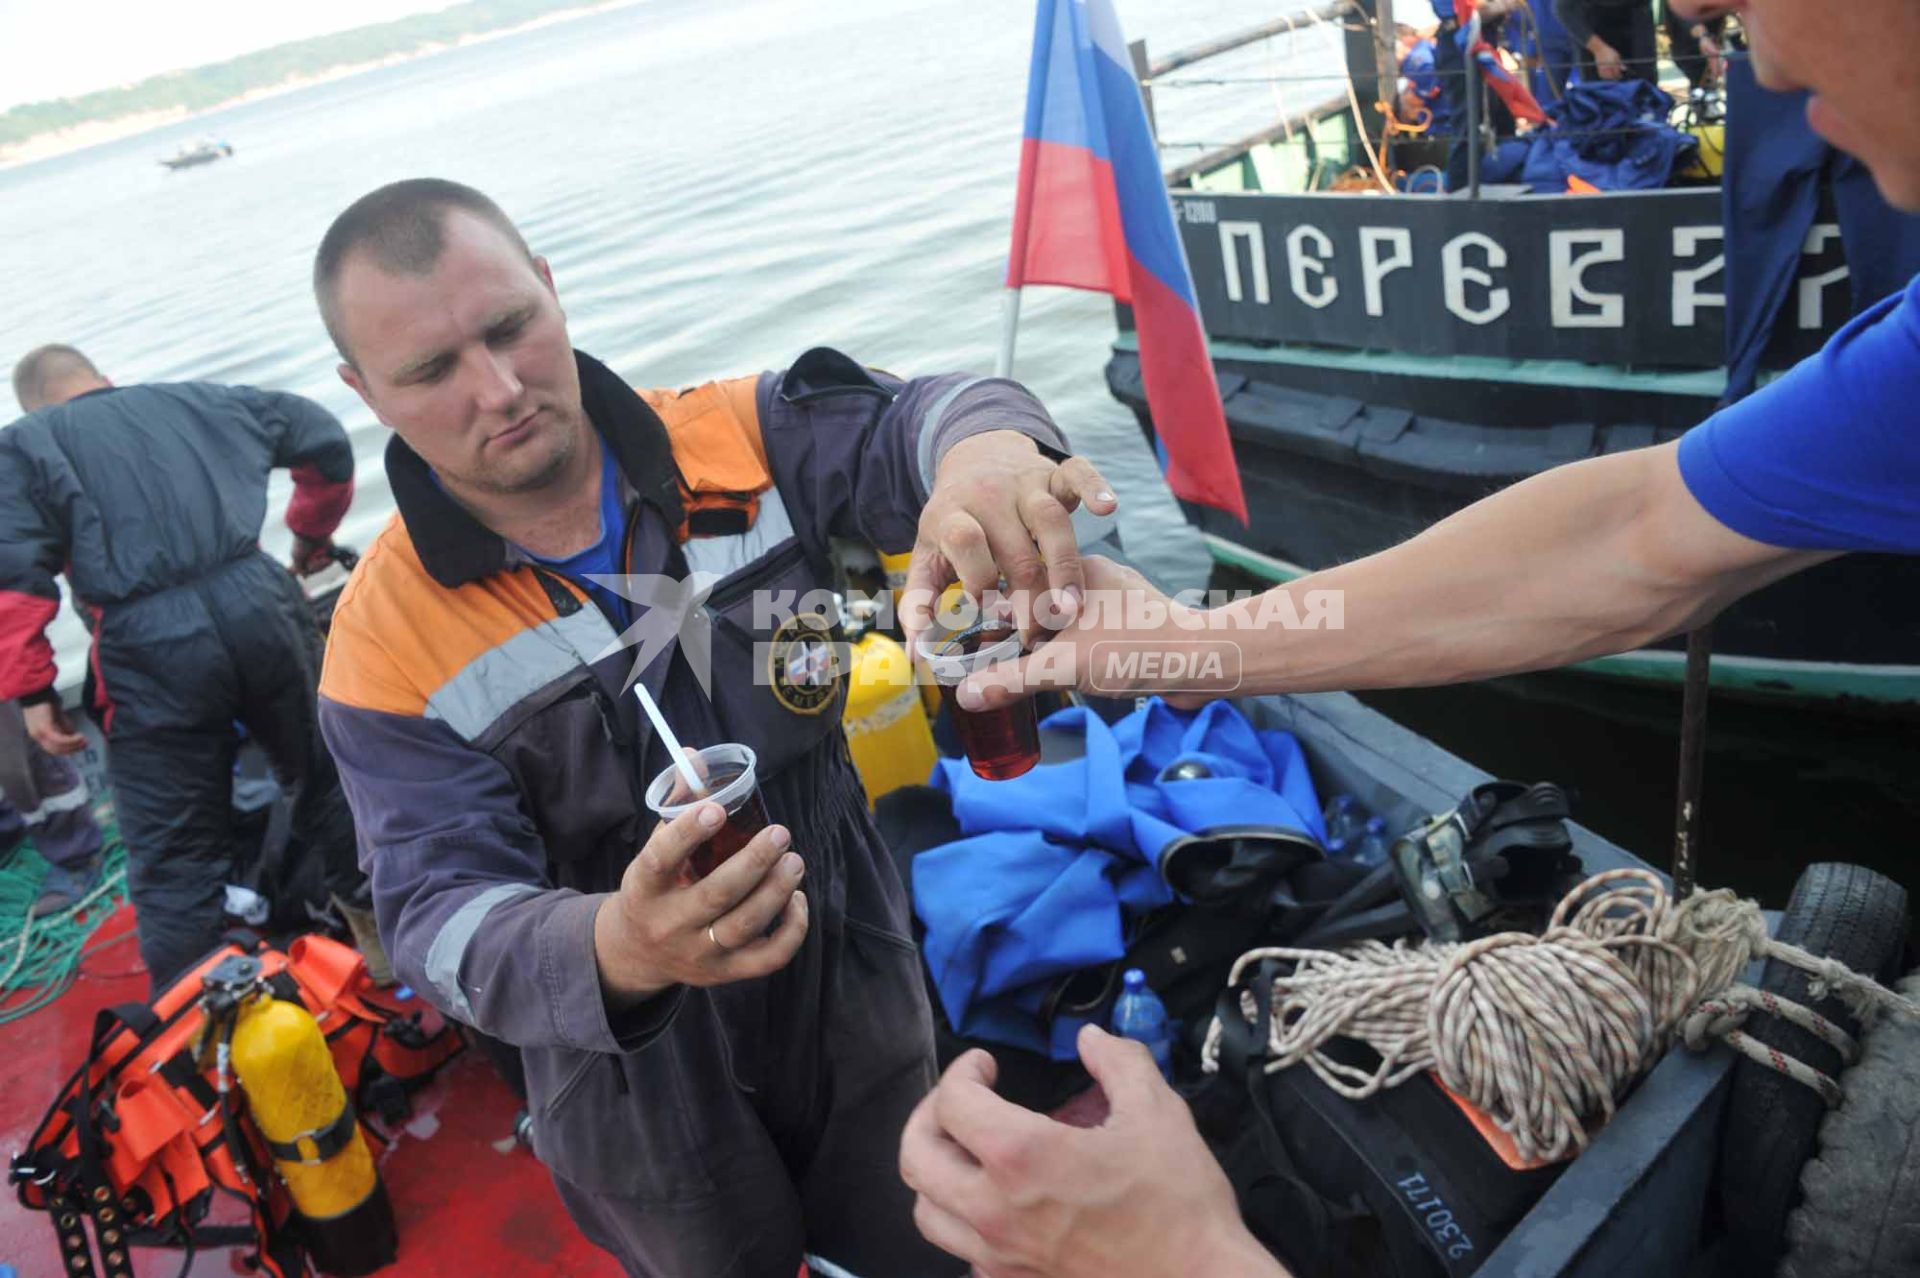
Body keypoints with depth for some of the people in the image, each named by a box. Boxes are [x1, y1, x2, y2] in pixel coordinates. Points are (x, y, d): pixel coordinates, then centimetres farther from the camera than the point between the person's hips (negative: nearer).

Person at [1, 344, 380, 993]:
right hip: (258, 604, 3)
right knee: (325, 777, 23)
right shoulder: (206, 402, 21)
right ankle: (377, 929, 36)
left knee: (175, 858, 8)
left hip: (147, 643, -3)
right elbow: (324, 437, 31)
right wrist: (311, 531, 44)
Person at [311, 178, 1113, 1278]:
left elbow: (907, 420, -24)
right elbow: (442, 914, -22)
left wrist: (985, 446, -50)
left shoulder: (738, 443, -12)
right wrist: (615, 951, -44)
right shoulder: (393, 647, -17)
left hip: (865, 1012, 3)